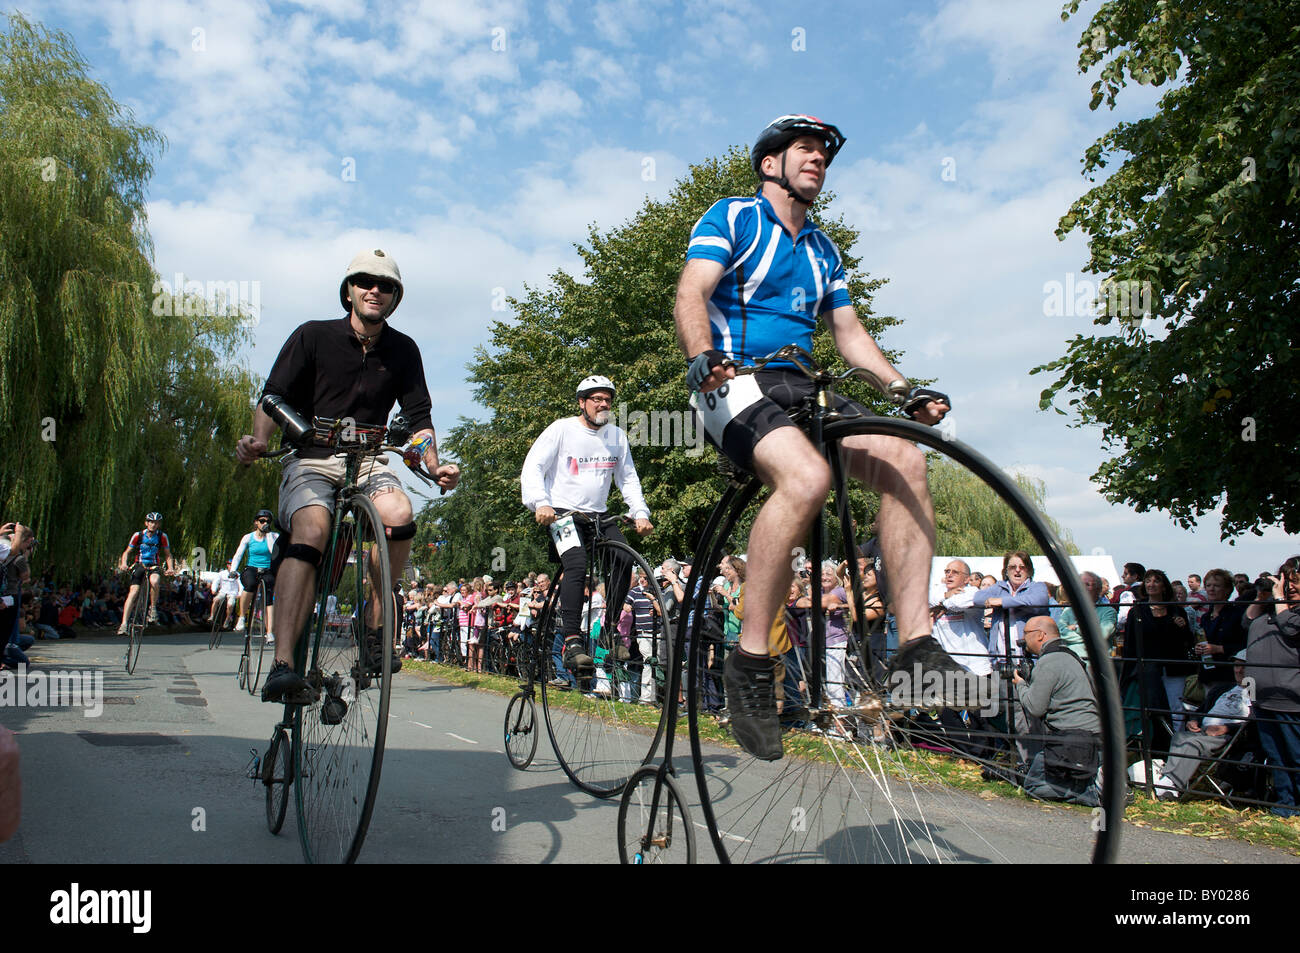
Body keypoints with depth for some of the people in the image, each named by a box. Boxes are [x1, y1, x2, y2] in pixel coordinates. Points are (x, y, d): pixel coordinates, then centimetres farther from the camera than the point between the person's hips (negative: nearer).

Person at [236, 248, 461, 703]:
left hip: (368, 460, 2)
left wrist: (435, 466, -12)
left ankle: (374, 631, -13)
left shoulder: (402, 351, 8)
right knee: (311, 529, -32)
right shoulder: (313, 336, 1)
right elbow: (274, 396, -2)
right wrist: (258, 440, -22)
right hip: (312, 459, -2)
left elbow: (418, 417, 6)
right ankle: (283, 665, -37)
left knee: (399, 513, -31)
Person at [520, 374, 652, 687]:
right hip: (563, 513, -4)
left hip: (598, 516, 4)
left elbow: (628, 479, 16)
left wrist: (640, 513, 2)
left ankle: (610, 629, -8)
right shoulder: (562, 429, -2)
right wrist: (540, 503, -23)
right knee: (577, 565, -28)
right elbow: (533, 467, -8)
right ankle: (572, 642, -28)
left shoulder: (617, 436, 11)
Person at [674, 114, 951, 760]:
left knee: (904, 459, -19)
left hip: (801, 387, 7)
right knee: (808, 476, -35)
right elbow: (691, 293, -11)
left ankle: (915, 643, -16)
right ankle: (751, 659, -25)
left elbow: (847, 331, 20)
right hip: (734, 384, -6)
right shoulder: (732, 217, 5)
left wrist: (904, 389, 6)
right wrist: (701, 355, -33)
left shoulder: (822, 248, 25)